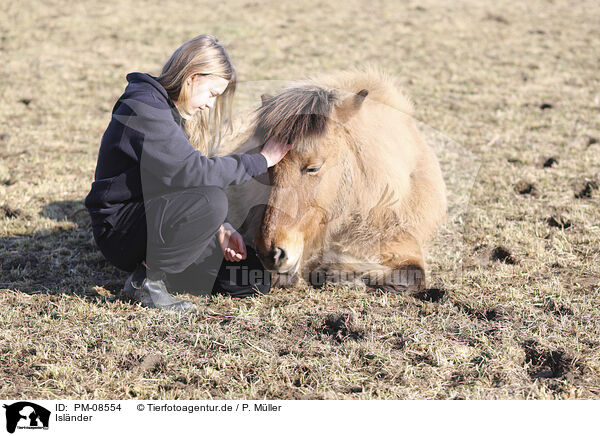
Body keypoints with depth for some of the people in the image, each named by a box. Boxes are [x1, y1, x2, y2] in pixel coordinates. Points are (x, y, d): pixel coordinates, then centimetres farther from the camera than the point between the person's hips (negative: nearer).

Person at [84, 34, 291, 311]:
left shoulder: (173, 111, 11)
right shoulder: (144, 109, -19)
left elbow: (186, 179, 13)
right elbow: (193, 171, -27)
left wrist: (219, 227, -3)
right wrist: (260, 160, -19)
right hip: (119, 230, -9)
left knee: (257, 280, -1)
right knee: (211, 201, -34)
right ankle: (145, 280, -15)